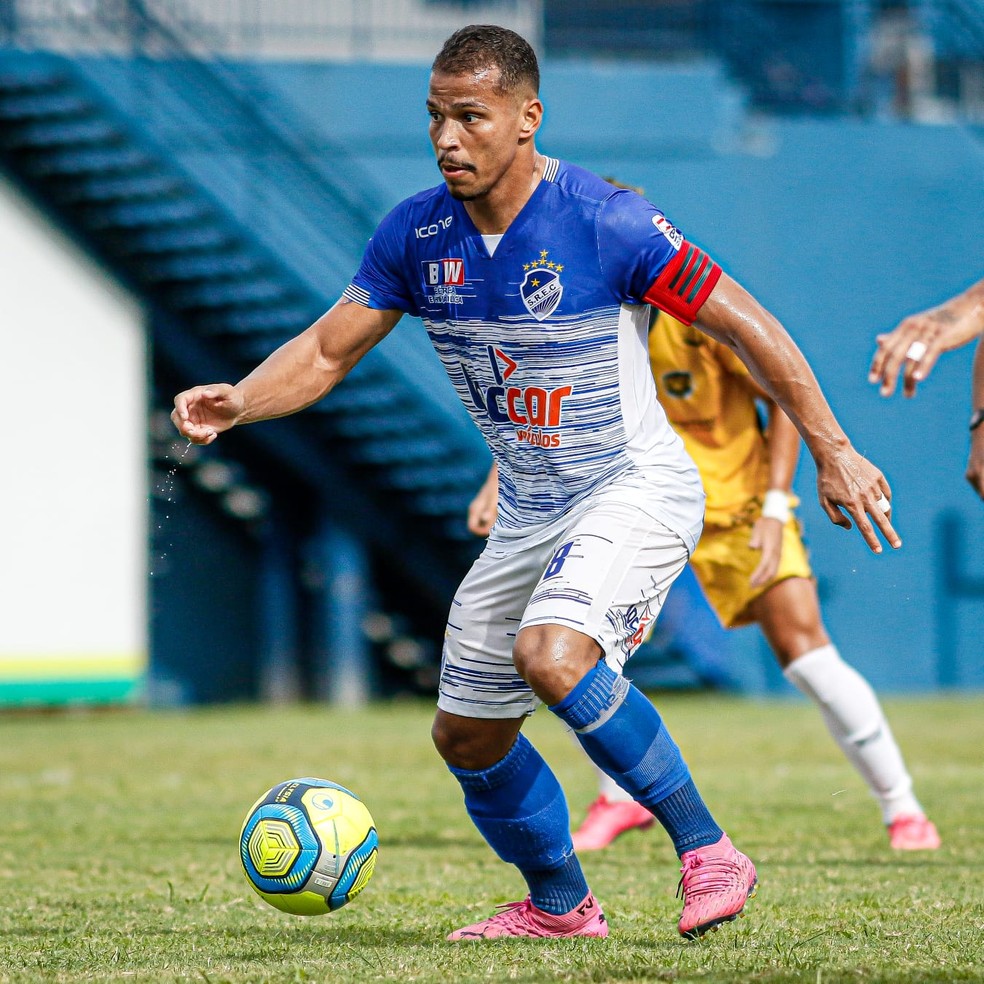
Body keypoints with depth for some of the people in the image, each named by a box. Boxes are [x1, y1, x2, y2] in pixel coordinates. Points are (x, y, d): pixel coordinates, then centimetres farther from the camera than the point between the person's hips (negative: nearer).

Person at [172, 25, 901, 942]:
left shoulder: (606, 221, -21)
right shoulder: (417, 233, -5)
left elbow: (743, 323, -14)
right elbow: (327, 350, 2)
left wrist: (831, 451, -12)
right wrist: (238, 401, -18)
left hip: (636, 489, -7)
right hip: (529, 512, 7)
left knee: (549, 656, -33)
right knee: (466, 737, 11)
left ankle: (707, 850, -19)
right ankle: (559, 906, 36)